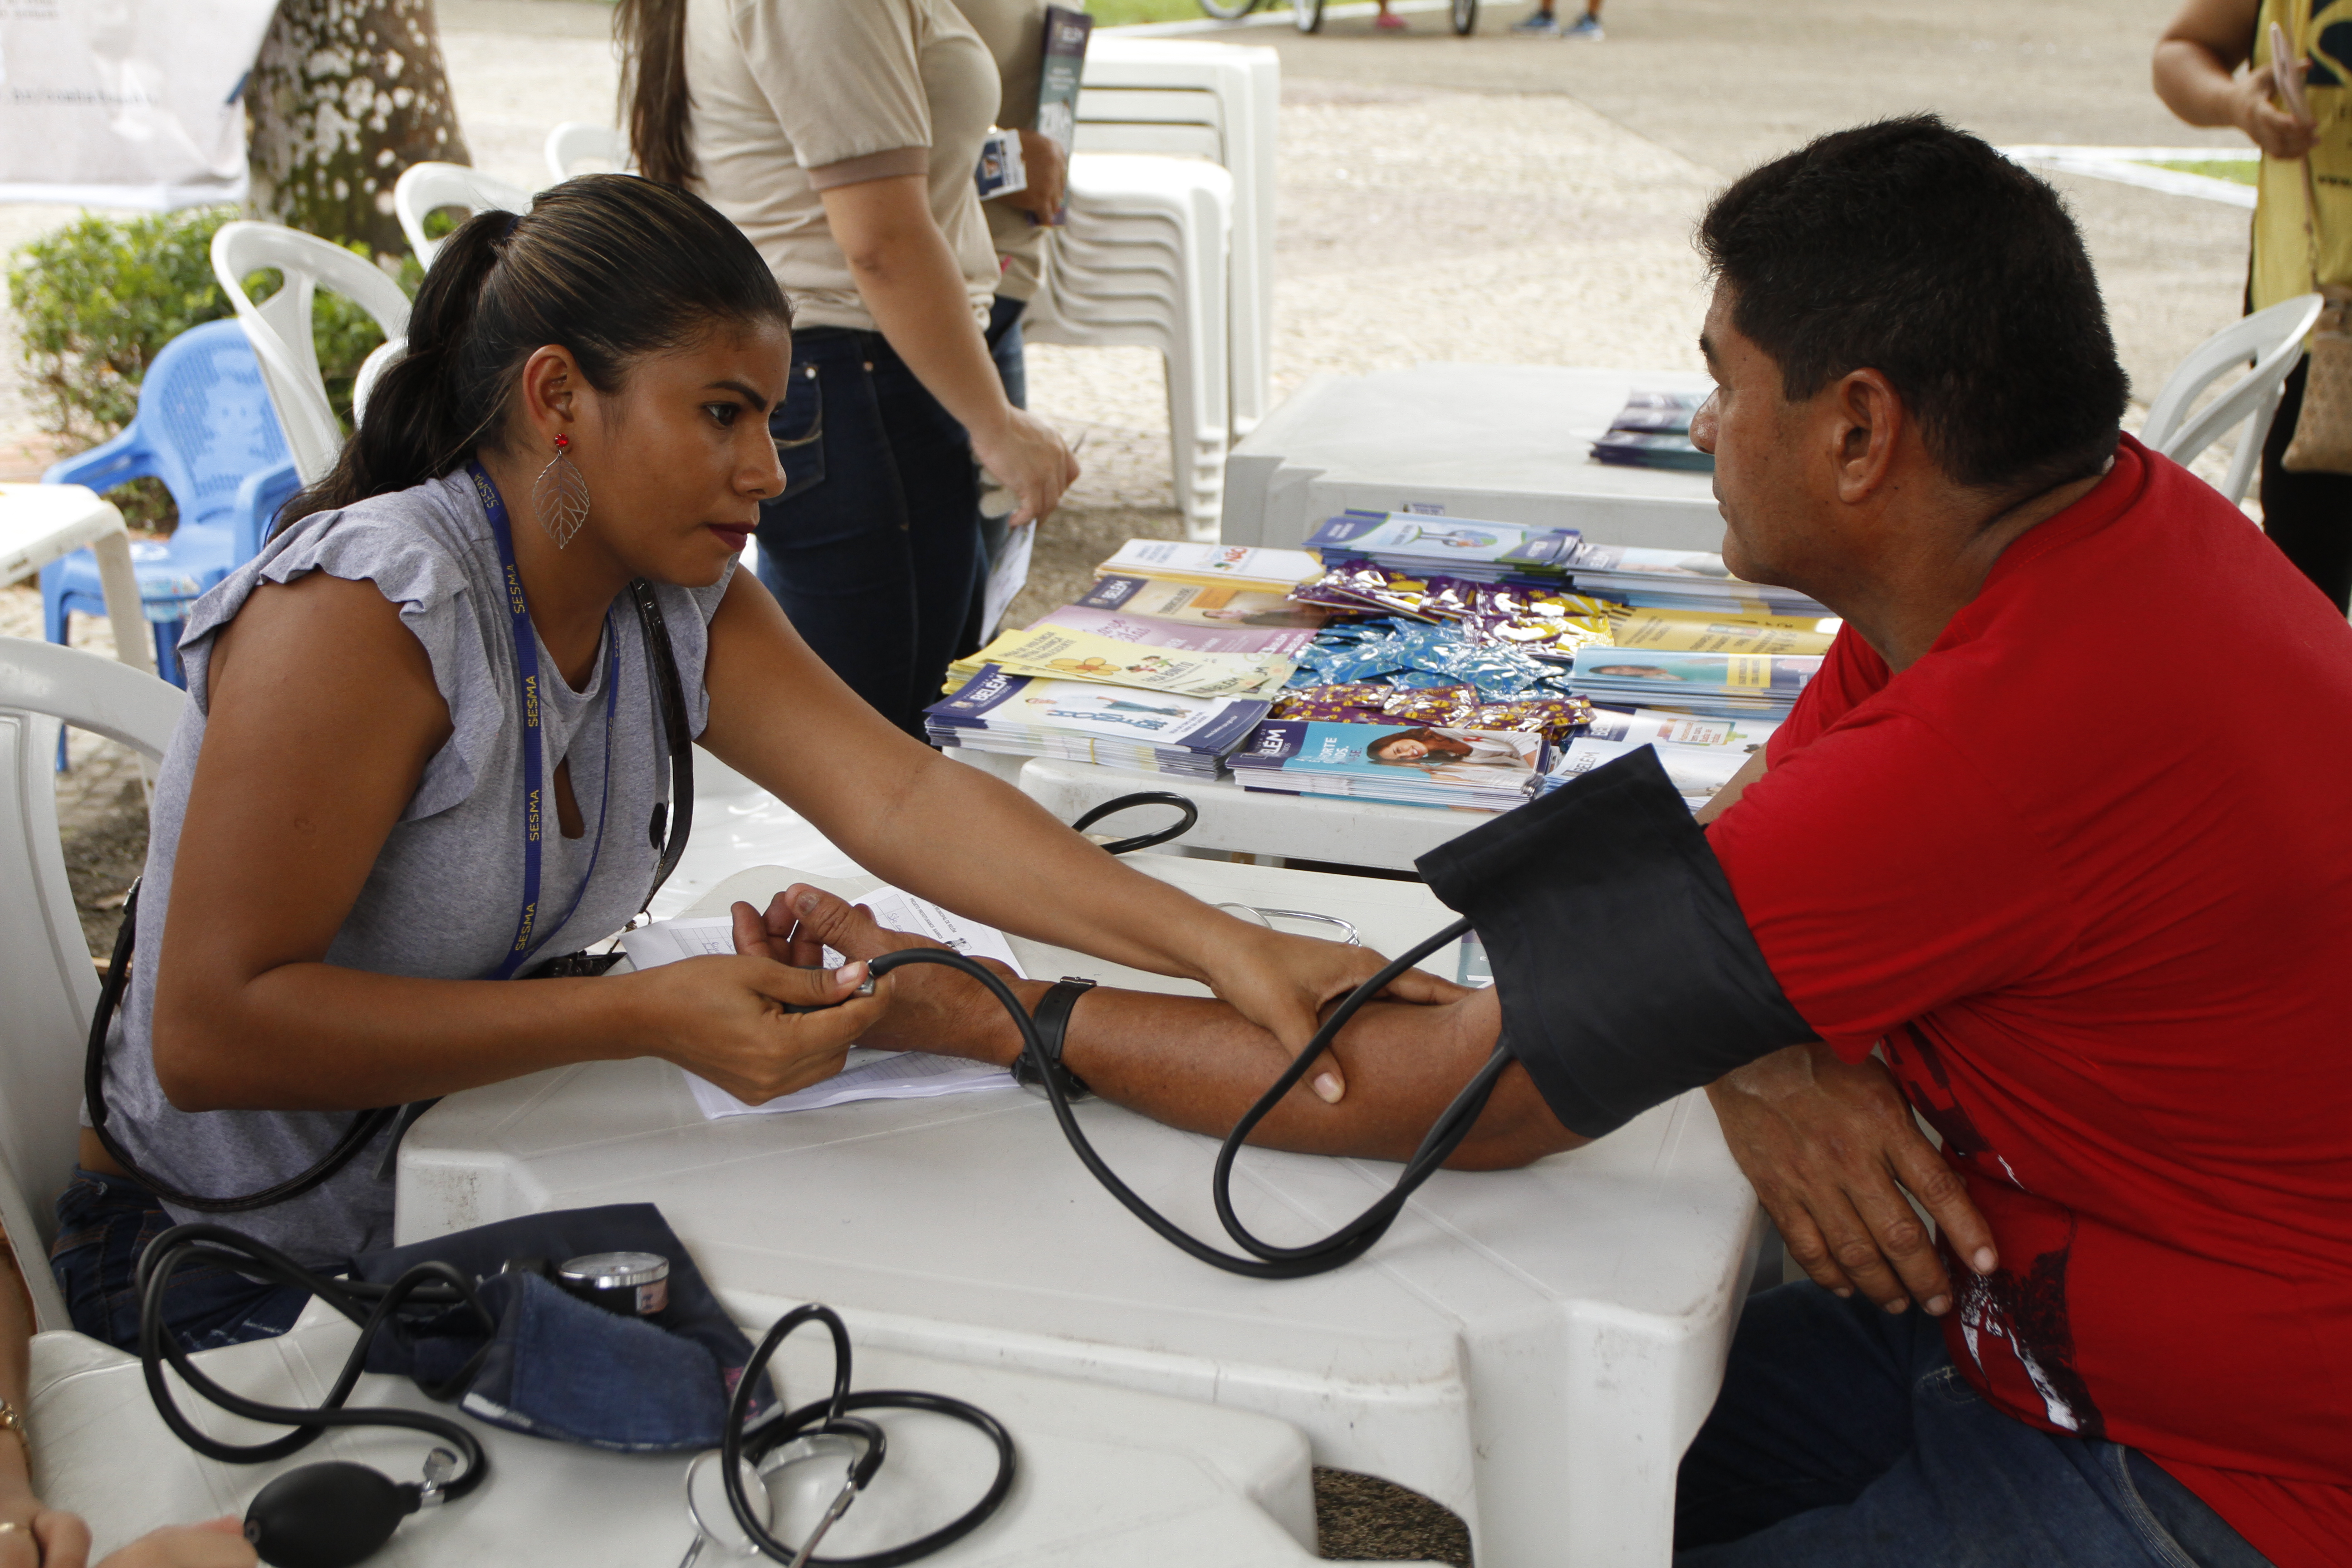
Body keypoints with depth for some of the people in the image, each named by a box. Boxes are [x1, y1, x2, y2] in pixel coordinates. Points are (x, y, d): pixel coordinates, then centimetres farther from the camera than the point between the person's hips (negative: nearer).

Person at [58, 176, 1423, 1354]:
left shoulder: (684, 603, -1)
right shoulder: (366, 610, -24)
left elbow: (903, 799, -13)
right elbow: (210, 1028, -28)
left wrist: (1220, 947, -26)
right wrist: (646, 1018, -35)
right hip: (243, 1287, -7)